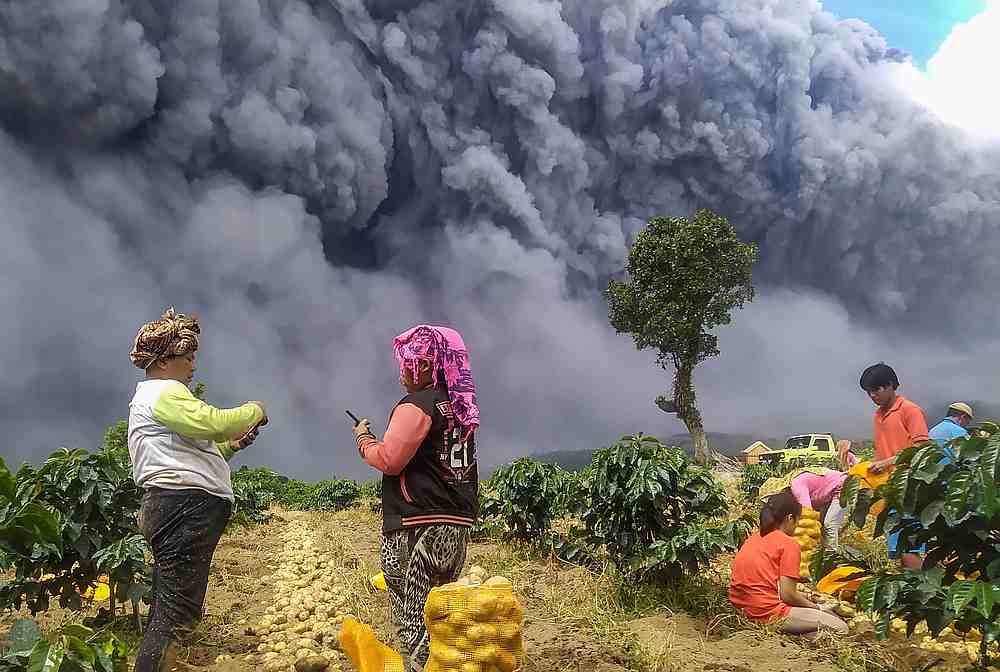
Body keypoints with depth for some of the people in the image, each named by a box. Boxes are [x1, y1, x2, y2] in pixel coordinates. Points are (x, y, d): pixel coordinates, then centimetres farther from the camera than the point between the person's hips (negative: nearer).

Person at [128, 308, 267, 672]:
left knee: (167, 610, 11)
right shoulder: (165, 392, -6)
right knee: (175, 613, -15)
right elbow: (213, 422, -22)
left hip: (177, 507, 11)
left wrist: (231, 445, 18)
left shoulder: (151, 397, 28)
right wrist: (254, 410, -4)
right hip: (186, 505, -11)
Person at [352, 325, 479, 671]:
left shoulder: (417, 404, -11)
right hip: (456, 526, 8)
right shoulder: (461, 409, 14)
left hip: (418, 527, -8)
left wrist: (363, 438, 0)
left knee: (414, 623, -5)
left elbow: (389, 460, -15)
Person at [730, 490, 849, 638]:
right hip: (769, 613, -8)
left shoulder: (753, 539, 14)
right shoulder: (789, 544, -9)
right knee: (840, 628, -3)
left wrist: (803, 597, 20)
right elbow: (787, 595, -13)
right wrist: (812, 606, 5)